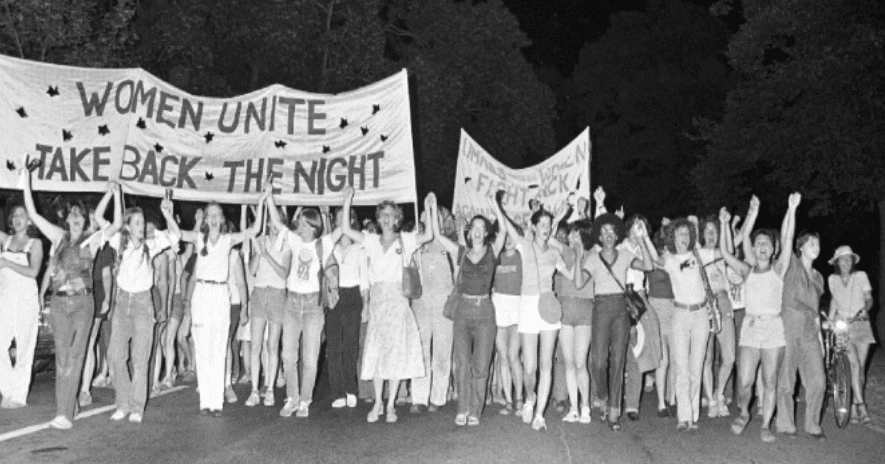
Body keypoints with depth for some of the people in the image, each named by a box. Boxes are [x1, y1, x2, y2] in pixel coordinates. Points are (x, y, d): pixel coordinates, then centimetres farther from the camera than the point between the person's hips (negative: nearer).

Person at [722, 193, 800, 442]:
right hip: (750, 327, 1)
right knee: (744, 381, -6)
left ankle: (765, 426, 15)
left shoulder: (778, 269, 6)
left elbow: (787, 240, -6)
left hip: (774, 328, 0)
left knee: (770, 382, 3)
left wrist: (791, 210, -17)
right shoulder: (747, 271, 9)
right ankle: (743, 413, 21)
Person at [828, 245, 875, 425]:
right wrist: (830, 319, 15)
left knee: (861, 367, -1)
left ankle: (854, 407, 9)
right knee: (854, 365, -16)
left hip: (861, 324, 1)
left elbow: (869, 298, -3)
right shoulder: (832, 279, 5)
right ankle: (861, 406, -18)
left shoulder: (861, 276, 1)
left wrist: (864, 309, -22)